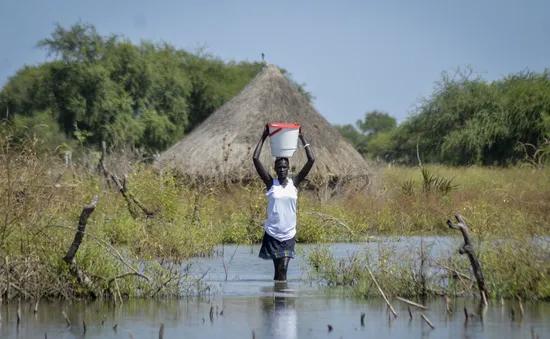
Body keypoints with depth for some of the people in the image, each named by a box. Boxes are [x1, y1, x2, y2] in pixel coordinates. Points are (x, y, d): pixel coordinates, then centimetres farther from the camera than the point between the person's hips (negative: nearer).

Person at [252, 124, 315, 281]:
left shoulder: (294, 182, 2)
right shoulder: (271, 183, -1)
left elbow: (311, 160, -3)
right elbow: (255, 159, -7)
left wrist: (302, 138, -3)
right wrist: (263, 138, -5)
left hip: (289, 234, 1)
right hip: (272, 233, -1)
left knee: (283, 270, -6)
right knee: (278, 270, 3)